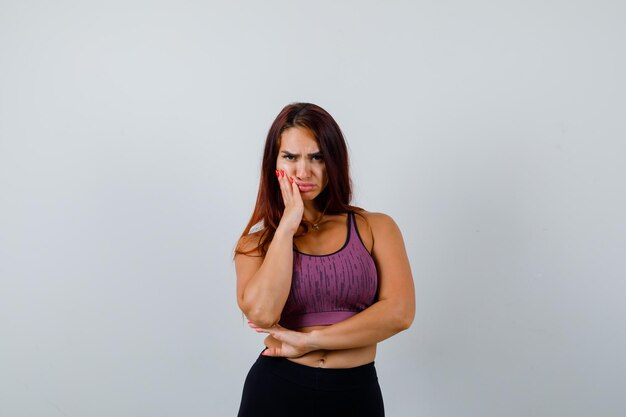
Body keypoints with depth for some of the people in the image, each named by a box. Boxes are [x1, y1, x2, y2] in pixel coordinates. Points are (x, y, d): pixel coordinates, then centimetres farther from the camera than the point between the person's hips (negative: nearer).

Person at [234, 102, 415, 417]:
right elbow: (262, 313, -16)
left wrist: (308, 341, -12)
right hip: (275, 390, 0)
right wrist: (287, 225, -13)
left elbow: (399, 312, -12)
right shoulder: (257, 240, 1)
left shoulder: (376, 227, 0)